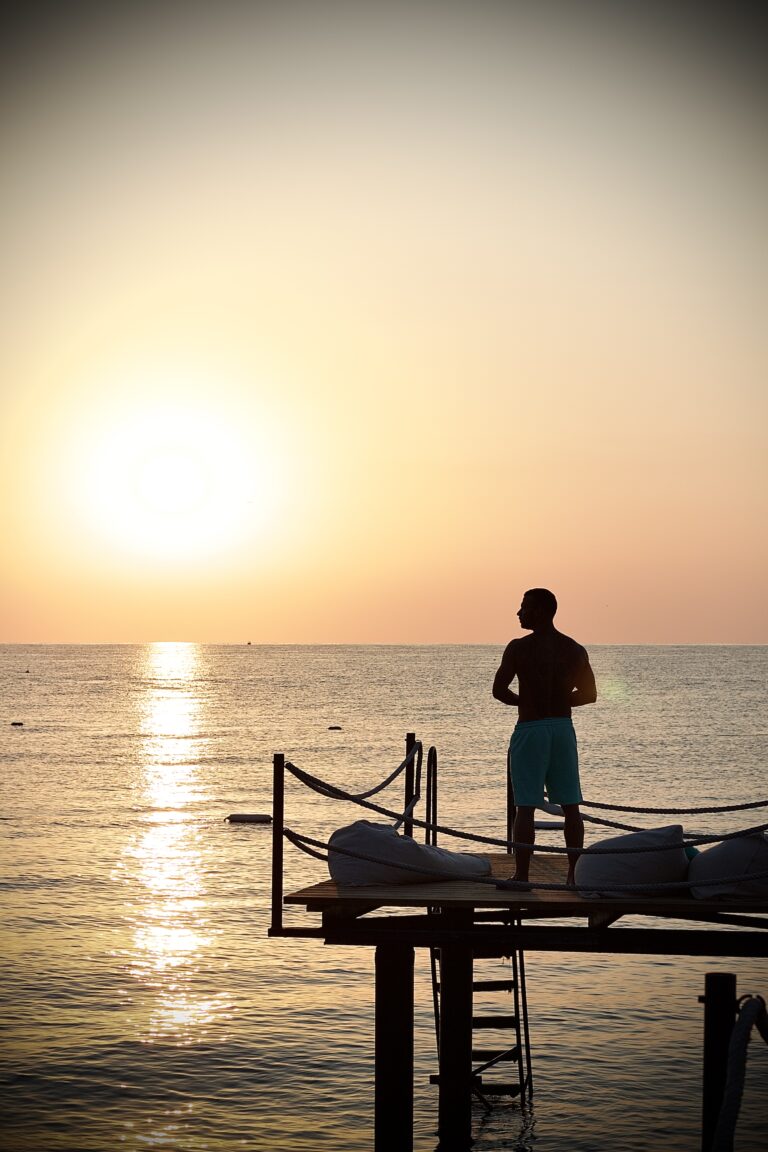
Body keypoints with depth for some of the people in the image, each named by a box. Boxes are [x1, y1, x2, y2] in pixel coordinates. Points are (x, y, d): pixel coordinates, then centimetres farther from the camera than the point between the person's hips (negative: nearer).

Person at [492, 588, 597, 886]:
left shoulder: (519, 648, -9)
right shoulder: (575, 650, 5)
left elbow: (499, 690, -9)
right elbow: (588, 694, 10)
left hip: (530, 729, -4)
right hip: (563, 728, 4)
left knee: (526, 807, -2)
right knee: (570, 806, 10)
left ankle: (521, 875, -3)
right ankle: (574, 873, 11)